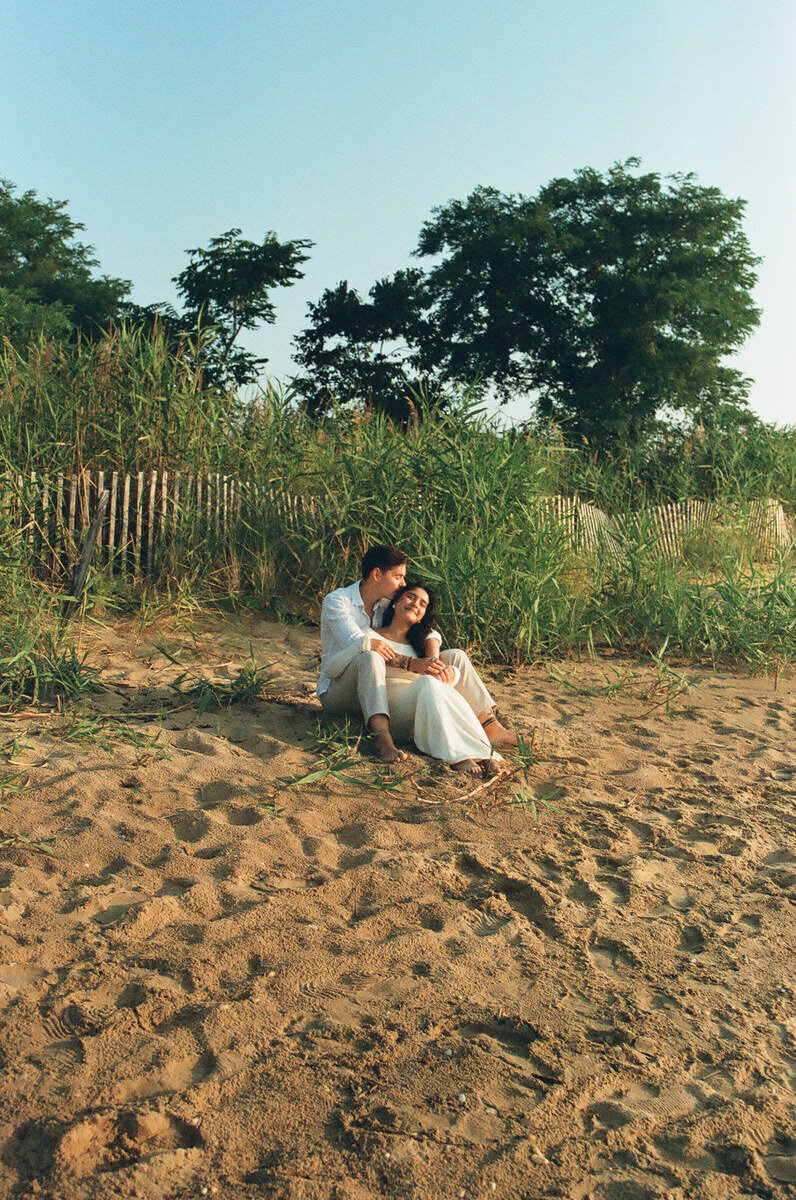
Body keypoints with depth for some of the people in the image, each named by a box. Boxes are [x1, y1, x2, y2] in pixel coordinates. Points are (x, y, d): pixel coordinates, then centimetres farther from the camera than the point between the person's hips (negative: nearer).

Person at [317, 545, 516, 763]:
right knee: (371, 656, -40)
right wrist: (412, 665, -32)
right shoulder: (336, 601, -13)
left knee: (456, 657, -4)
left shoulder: (387, 603, 7)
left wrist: (433, 660, -21)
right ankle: (383, 738, -52)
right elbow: (359, 645, -27)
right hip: (337, 694, -6)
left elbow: (429, 632, 2)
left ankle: (491, 727, -13)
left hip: (385, 688, 6)